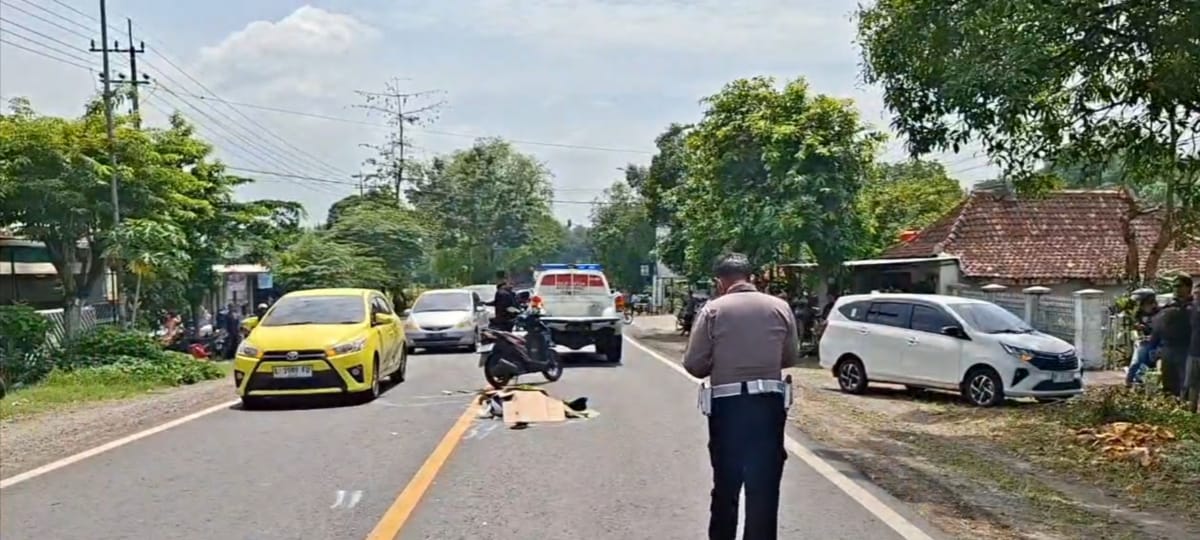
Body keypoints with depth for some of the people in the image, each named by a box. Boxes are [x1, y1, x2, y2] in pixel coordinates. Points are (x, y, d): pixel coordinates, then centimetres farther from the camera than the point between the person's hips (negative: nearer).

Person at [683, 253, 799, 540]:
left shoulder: (713, 309, -5)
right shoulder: (780, 307, 2)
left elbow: (694, 363, -4)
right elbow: (790, 357, 10)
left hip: (727, 405, -1)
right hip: (769, 403, 1)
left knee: (726, 484, 15)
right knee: (764, 486, 6)